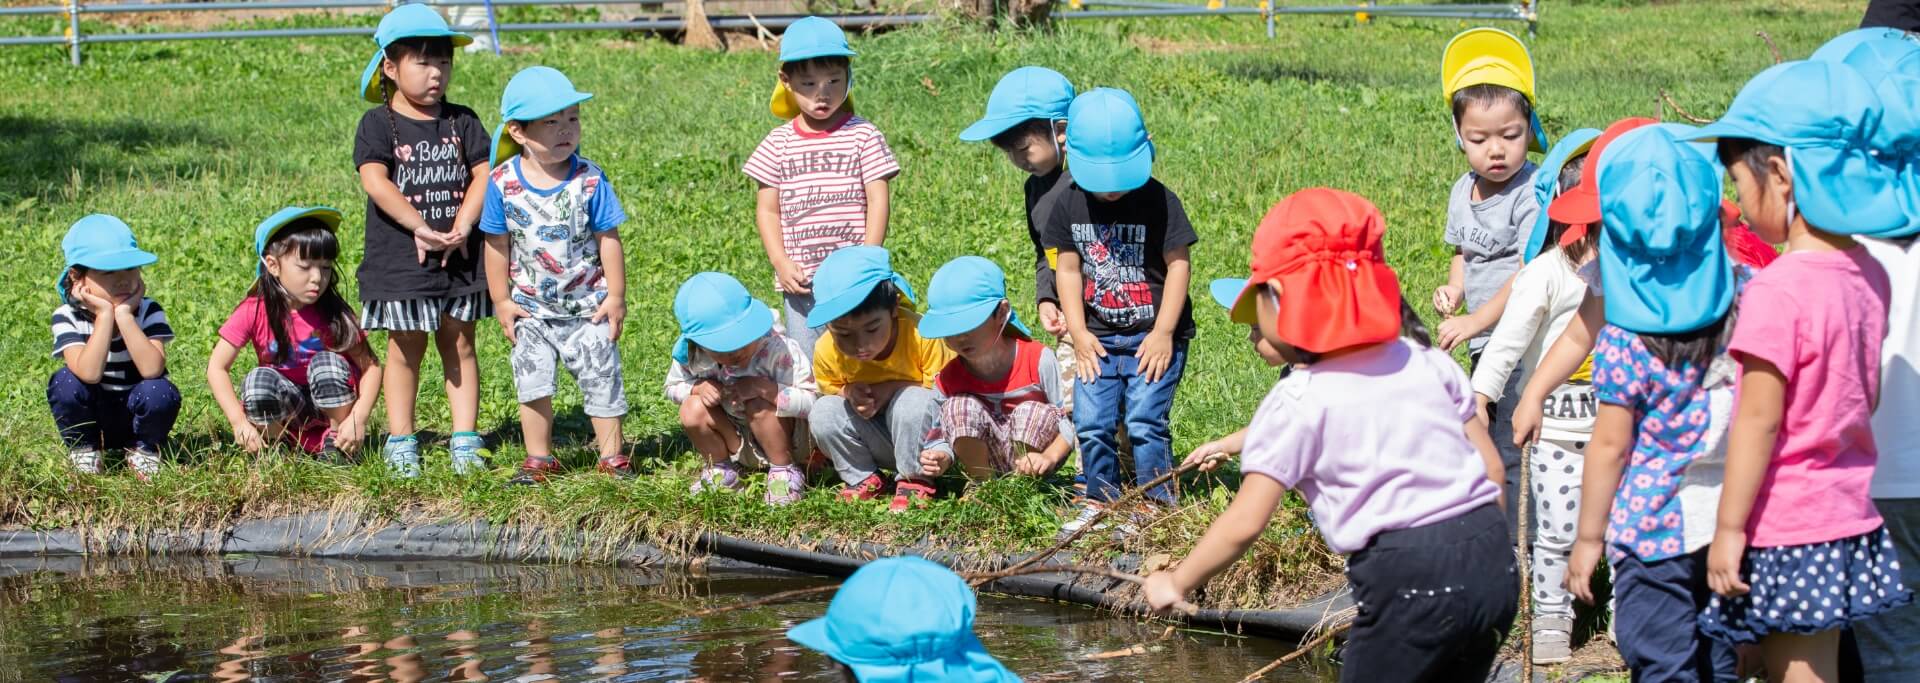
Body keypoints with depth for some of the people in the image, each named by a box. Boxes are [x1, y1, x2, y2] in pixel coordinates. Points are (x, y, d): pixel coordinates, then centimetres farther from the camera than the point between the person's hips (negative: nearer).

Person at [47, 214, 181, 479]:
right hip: (89, 417, 0)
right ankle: (83, 450, -4)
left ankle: (144, 449, -1)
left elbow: (152, 369, -33)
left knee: (160, 391, -31)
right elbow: (89, 374, -33)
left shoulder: (148, 311, -15)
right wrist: (105, 315, -32)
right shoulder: (68, 317, -16)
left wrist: (124, 314, -33)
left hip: (138, 416, 0)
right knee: (66, 381, -28)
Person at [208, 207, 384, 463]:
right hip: (286, 411, 0)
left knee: (327, 364, -28)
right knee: (259, 380, -29)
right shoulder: (254, 312, -14)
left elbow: (371, 366, -12)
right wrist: (240, 423, -25)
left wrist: (358, 419, -27)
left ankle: (337, 444, -9)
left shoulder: (334, 313, -14)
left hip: (332, 404, 0)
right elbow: (217, 366, -15)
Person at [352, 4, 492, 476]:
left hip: (459, 259, 3)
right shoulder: (378, 124, -5)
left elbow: (483, 174, -1)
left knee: (459, 345, 7)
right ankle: (401, 442, 13)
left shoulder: (461, 122, 6)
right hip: (400, 258, -3)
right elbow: (375, 181, -17)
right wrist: (421, 227, -23)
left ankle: (465, 441, 10)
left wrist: (461, 226, -15)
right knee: (405, 349, 5)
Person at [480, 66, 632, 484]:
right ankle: (539, 459, 19)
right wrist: (501, 301, 2)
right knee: (533, 383, 5)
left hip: (588, 308, -1)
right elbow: (497, 245, -1)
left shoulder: (589, 180, -12)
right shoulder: (503, 183, -10)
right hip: (532, 310, 1)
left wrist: (615, 297, -4)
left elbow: (608, 240, -5)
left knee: (601, 379, 4)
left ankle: (611, 455, 17)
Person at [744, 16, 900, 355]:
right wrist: (781, 263, -6)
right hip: (800, 280, 2)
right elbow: (767, 210, 7)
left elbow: (878, 202, -3)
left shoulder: (862, 135, 0)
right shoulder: (779, 143, 6)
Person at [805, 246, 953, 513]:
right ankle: (864, 480, -1)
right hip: (877, 443, 3)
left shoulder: (921, 336, -27)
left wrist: (895, 388, -29)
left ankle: (915, 482, -13)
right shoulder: (826, 351, -16)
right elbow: (828, 389, 3)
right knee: (823, 411, -21)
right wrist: (847, 392, -21)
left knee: (914, 400, -34)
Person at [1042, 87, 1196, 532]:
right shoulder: (1070, 204, 2)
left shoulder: (1158, 201, -9)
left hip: (1153, 335, -4)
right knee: (1092, 423, 0)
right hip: (1100, 338, 4)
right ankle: (1101, 503, 14)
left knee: (1144, 422, -10)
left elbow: (1178, 264, -7)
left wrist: (1163, 332, -10)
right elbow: (1069, 269, 6)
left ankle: (1157, 506, 0)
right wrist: (1079, 333, 0)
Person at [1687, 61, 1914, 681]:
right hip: (1850, 514, 8)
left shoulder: (1778, 291, -21)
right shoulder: (1868, 274, 4)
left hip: (1787, 525, -8)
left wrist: (1729, 528, -13)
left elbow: (1759, 421, -19)